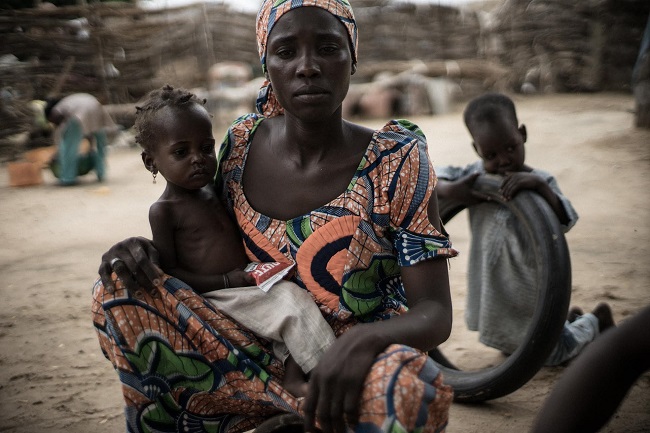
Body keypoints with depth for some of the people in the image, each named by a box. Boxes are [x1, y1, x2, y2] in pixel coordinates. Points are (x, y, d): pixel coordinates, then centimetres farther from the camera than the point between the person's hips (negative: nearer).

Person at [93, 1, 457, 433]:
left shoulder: (396, 162, -11)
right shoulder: (242, 143, 0)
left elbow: (435, 315, -14)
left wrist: (364, 339, -36)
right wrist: (147, 251, -9)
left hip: (353, 367, -3)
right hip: (256, 355, 3)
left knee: (417, 388, -38)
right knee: (117, 289, -14)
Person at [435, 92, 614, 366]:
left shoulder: (540, 182, -17)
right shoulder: (477, 175, -8)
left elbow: (565, 222, -30)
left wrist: (539, 187, -45)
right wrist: (450, 191, -27)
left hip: (530, 290, -5)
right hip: (495, 290, 5)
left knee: (551, 355, 10)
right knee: (510, 349, 27)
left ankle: (596, 320, 35)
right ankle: (569, 319, 48)